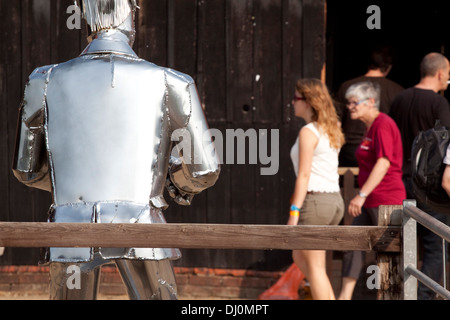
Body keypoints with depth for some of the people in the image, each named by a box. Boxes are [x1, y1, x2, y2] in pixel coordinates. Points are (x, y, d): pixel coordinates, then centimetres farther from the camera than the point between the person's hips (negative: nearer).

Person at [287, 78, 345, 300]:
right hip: (334, 200, 9)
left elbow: (304, 175, -16)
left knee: (314, 266, 0)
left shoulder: (308, 132, -12)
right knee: (299, 257, 21)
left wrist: (294, 213, -16)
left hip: (315, 200, -9)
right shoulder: (331, 130, 14)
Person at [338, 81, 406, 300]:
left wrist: (362, 195, -29)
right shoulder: (371, 127, 16)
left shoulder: (383, 125, -15)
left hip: (385, 200, -10)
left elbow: (384, 163, -24)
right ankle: (345, 298, 2)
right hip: (371, 201, 10)